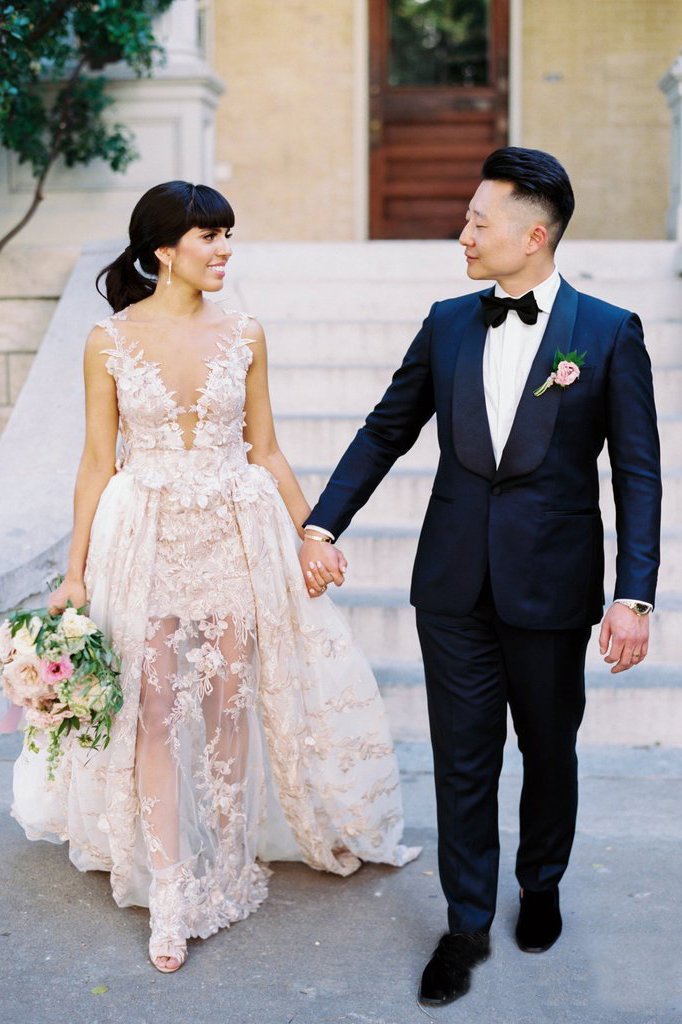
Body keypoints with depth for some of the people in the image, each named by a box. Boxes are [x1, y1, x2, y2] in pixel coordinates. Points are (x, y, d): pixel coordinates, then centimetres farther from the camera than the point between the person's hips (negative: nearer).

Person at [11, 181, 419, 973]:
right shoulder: (109, 341, -4)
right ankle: (171, 892, 11)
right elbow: (98, 462, -1)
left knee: (231, 701, 10)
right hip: (146, 540, -2)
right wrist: (75, 571, -2)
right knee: (154, 712, 0)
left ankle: (229, 856, 31)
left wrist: (313, 534, 2)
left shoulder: (244, 336, 1)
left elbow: (265, 452, 7)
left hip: (237, 536, 2)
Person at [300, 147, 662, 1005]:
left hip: (552, 588, -2)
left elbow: (637, 473, -7)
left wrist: (634, 596, -14)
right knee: (462, 760, 9)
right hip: (455, 585, 2)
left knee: (549, 751, 17)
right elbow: (386, 431, 10)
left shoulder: (608, 334, -6)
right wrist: (323, 523, 3)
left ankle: (542, 886, 42)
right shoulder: (447, 324, 3)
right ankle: (467, 925, 25)